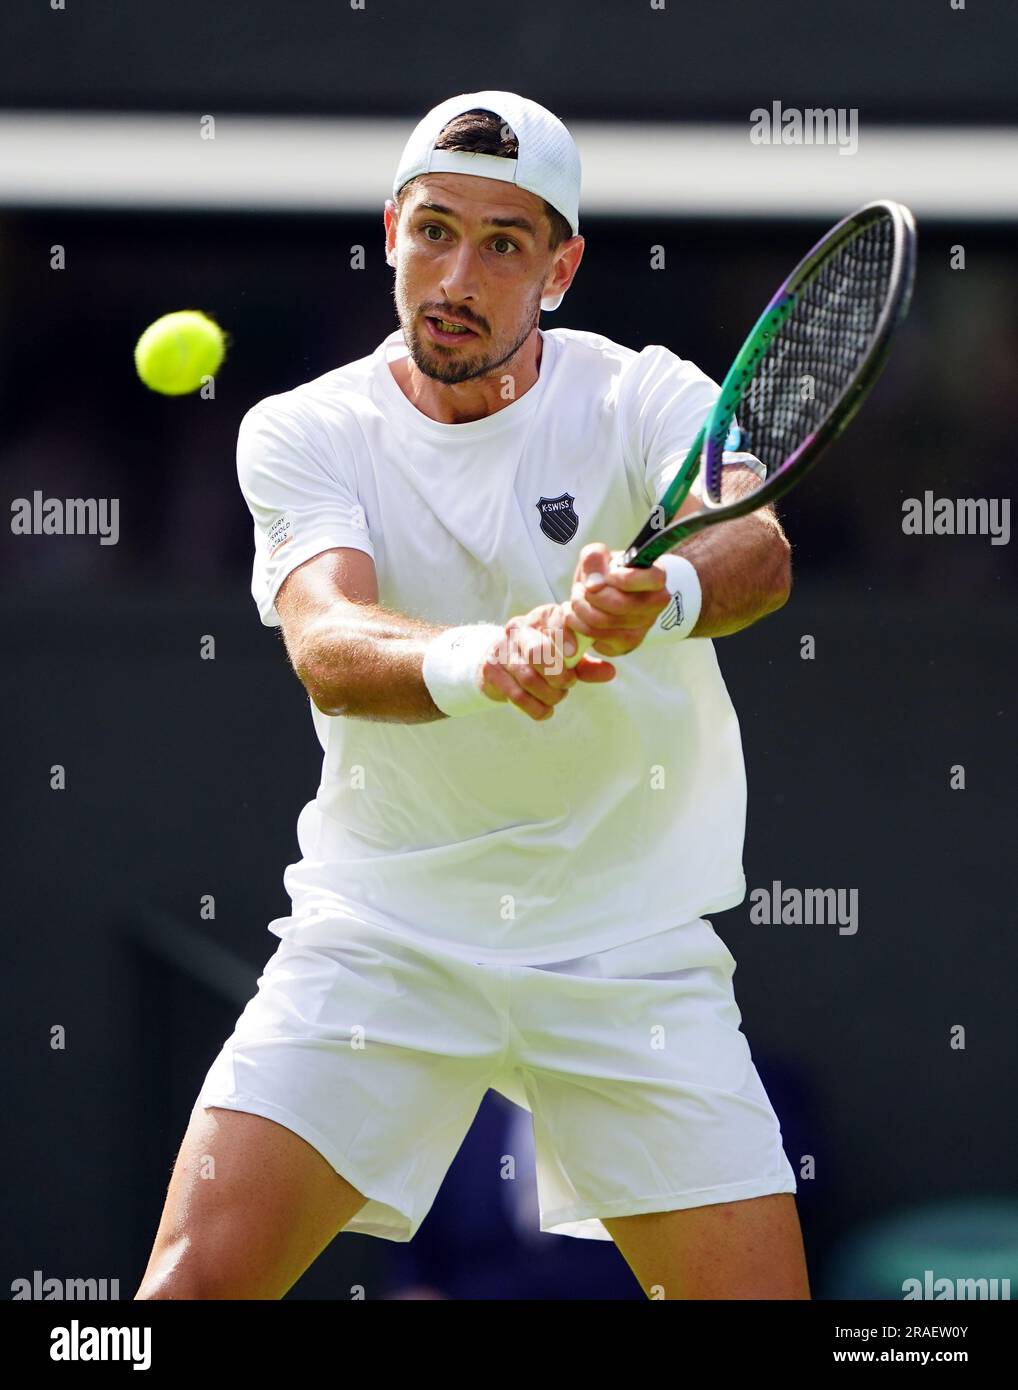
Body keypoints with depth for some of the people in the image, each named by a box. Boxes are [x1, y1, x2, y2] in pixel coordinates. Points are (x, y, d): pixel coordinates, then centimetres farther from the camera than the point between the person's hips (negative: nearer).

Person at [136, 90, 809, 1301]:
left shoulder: (646, 401, -6)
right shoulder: (304, 434, -5)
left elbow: (760, 554, -27)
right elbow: (325, 649, -24)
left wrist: (663, 597, -51)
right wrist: (473, 664, -46)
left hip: (632, 949, 0)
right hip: (381, 922, 0)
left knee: (759, 1294, -9)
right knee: (196, 1281, -15)